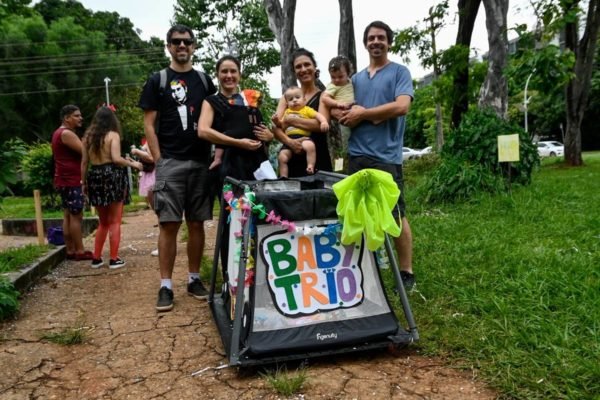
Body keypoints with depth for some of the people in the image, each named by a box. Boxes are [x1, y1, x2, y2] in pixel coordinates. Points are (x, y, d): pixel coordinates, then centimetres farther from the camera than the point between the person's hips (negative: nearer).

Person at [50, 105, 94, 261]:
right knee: (76, 216, -8)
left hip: (65, 180, 10)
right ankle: (80, 251, -5)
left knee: (68, 216, 9)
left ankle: (70, 250, 12)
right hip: (71, 181, -10)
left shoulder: (60, 133, 19)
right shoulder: (66, 133, -15)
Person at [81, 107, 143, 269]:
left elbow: (84, 162, 9)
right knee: (114, 222, 2)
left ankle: (96, 258, 16)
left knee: (103, 222, 17)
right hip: (112, 177, -5)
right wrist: (133, 164, -4)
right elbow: (116, 159, -17)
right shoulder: (113, 135, -5)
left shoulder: (88, 136, 10)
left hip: (95, 177, 5)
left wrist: (84, 182, 14)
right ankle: (114, 259, 2)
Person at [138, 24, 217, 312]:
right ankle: (166, 286, 3)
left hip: (201, 162, 3)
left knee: (197, 223, 7)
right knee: (168, 224, -4)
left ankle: (194, 279, 18)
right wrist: (158, 160, -6)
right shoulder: (157, 81, 5)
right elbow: (149, 124, 2)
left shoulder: (204, 80, 13)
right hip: (170, 163, -2)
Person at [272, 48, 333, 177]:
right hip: (292, 160, 3)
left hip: (317, 160, -2)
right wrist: (289, 141, -18)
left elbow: (321, 124, -14)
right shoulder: (287, 96, 12)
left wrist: (288, 120, -9)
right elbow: (276, 128, 1)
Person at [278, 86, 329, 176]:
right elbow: (282, 126, 25)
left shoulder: (307, 109, 11)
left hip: (303, 137, -4)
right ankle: (283, 178, 3)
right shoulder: (287, 112, 23)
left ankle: (310, 167, -25)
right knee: (282, 157, -8)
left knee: (310, 146, -35)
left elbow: (318, 115, -3)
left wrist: (324, 122, -23)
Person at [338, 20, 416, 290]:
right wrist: (377, 115, -7)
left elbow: (401, 107, -12)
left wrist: (363, 113, -5)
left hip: (386, 156, -5)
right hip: (357, 155, 5)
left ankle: (406, 273, 7)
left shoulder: (399, 72, 4)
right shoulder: (356, 79, 19)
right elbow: (345, 115, 11)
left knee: (396, 215, -2)